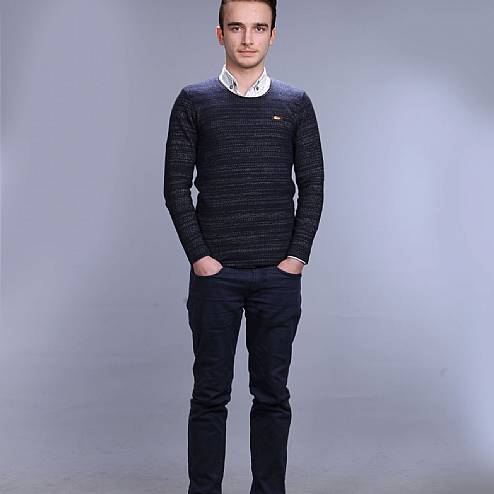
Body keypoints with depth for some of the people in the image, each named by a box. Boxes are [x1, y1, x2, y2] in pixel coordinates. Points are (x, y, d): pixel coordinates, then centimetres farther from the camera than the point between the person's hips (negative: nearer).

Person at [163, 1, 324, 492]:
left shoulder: (296, 103, 6)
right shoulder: (194, 101, 3)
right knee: (210, 393, 5)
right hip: (214, 272, -1)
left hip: (279, 274, 1)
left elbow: (312, 184, 5)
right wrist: (198, 255, -7)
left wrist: (298, 256, -3)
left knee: (272, 392, 8)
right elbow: (176, 184, 1)